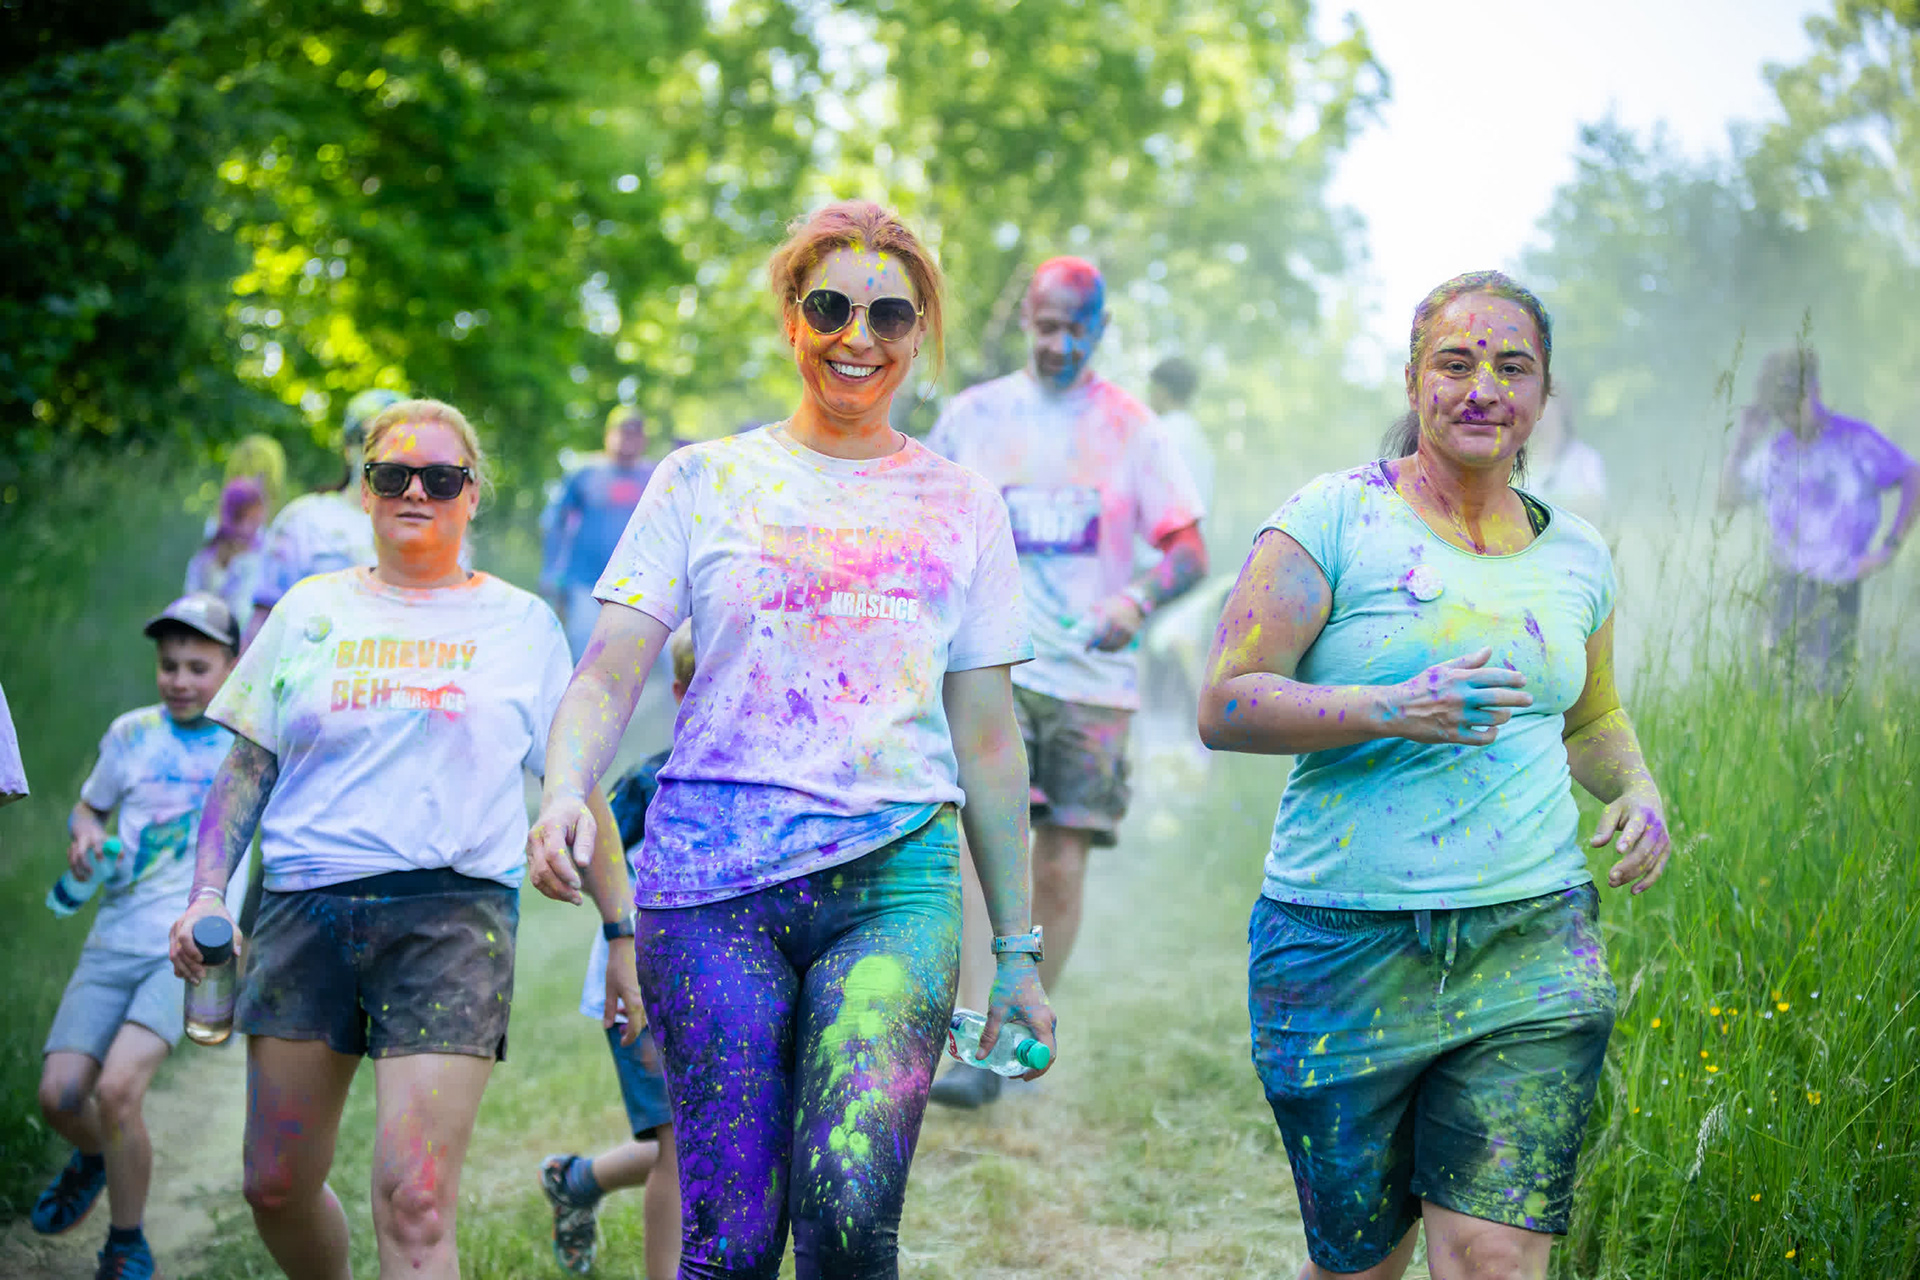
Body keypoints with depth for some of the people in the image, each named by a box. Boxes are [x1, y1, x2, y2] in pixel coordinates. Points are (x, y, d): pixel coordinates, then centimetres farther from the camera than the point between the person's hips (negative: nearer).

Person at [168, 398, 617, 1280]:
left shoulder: (521, 624, 10)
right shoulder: (312, 610, 14)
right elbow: (246, 769, 16)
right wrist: (206, 894, 3)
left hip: (453, 915, -3)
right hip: (304, 909, 3)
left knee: (414, 1206, -14)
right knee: (276, 1189, 7)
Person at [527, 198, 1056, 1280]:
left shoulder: (962, 506, 14)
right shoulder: (704, 481, 11)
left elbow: (988, 740, 16)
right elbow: (610, 674, 3)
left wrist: (1017, 950, 15)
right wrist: (565, 789, -19)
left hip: (896, 878, 0)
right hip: (714, 879, 0)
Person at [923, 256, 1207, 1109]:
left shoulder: (1130, 428, 5)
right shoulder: (973, 416, 8)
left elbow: (1190, 551, 3)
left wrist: (1137, 600, -16)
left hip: (1093, 677, 0)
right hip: (990, 664, 0)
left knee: (1061, 867, 2)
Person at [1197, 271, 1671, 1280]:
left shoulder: (1578, 557, 12)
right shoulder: (1333, 521, -3)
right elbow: (1223, 705, -8)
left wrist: (1637, 792, 6)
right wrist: (1395, 711, -20)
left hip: (1535, 949, 3)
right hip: (1343, 954, -3)